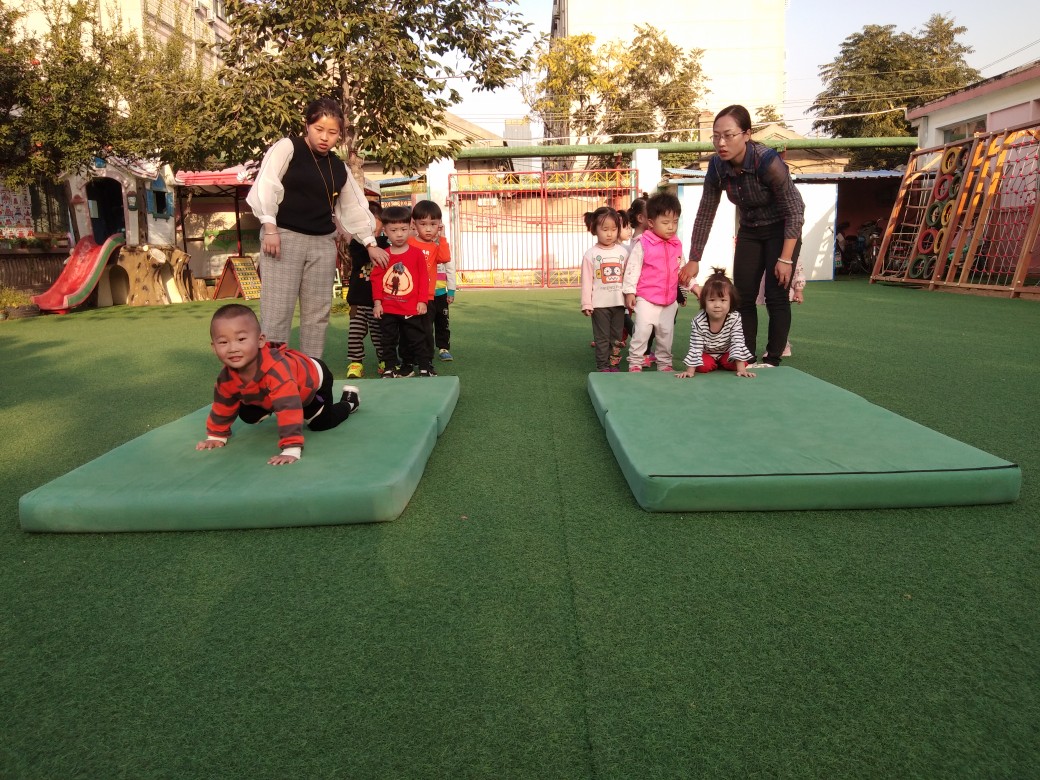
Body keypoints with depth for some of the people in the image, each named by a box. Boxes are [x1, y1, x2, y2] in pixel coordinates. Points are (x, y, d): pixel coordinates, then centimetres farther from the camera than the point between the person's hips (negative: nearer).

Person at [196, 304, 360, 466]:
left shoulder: (276, 369, -49)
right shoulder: (227, 377, -26)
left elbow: (289, 407, -54)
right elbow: (223, 405, -5)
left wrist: (291, 449, -57)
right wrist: (216, 436, 3)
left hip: (314, 379, -6)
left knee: (321, 423, -7)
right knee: (248, 416, 3)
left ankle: (349, 400, 21)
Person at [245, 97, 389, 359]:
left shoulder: (339, 168, 15)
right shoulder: (287, 148, 0)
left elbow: (354, 207, 21)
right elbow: (266, 186, -8)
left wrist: (370, 243, 17)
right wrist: (270, 228, -16)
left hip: (323, 242, 5)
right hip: (285, 237, -5)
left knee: (318, 312, 5)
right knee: (276, 311, -9)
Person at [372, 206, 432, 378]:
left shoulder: (416, 254, -4)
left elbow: (424, 278, -2)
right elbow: (376, 278, 3)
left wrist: (422, 301, -6)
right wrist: (377, 302, -2)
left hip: (411, 308, -2)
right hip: (387, 309, 3)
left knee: (417, 340, 5)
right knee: (388, 340, 12)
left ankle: (425, 368, 14)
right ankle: (390, 368, 23)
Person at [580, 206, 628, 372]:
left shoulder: (623, 251, 3)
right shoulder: (591, 254, -5)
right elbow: (586, 280, -5)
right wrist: (586, 304, -8)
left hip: (619, 302, 3)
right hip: (600, 303, -3)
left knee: (617, 337, 11)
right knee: (602, 337, 5)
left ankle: (614, 365, 22)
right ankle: (602, 367, 12)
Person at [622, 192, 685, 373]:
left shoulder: (677, 246, 6)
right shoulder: (643, 244, -10)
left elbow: (682, 269, 17)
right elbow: (633, 268, -9)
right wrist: (629, 291, -11)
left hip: (669, 300, 5)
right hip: (646, 298, -5)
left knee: (666, 333, 12)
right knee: (642, 331, -9)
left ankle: (664, 364, 25)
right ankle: (635, 363, 3)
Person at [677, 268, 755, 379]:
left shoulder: (735, 319, -27)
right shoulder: (698, 322, -31)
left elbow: (738, 343, -28)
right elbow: (695, 347, -28)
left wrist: (741, 369, -34)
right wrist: (690, 371, -34)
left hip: (726, 352, 1)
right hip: (707, 353, -1)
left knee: (733, 364, -23)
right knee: (703, 366, -26)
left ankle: (722, 365, 12)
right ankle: (714, 366, 9)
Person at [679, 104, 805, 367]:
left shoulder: (768, 161, -30)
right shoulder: (717, 166, -16)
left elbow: (795, 211, -22)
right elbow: (705, 214, -6)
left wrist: (786, 259, -22)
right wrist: (694, 260, -6)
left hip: (781, 230, -5)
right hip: (749, 231, 5)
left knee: (776, 296, -7)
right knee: (742, 296, 2)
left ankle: (772, 359, 4)